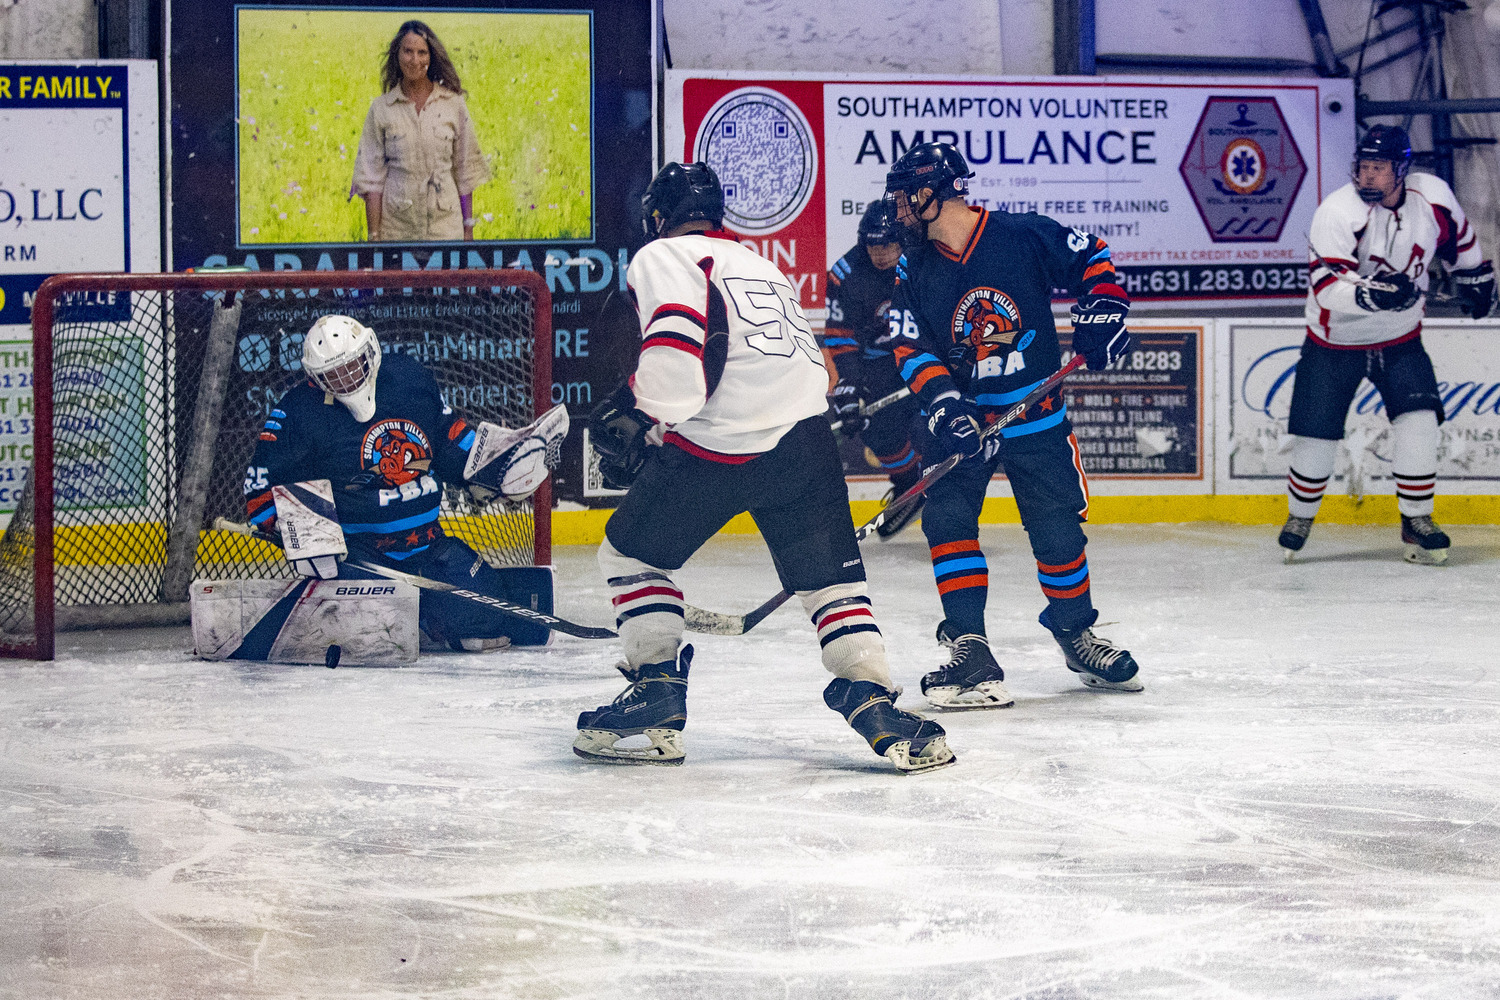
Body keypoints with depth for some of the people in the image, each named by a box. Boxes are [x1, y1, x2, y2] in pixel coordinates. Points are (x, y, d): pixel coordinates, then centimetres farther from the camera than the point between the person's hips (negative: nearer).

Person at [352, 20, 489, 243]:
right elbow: (372, 178, 3)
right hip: (397, 225, 0)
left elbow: (465, 173, 8)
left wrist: (468, 229, 5)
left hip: (444, 223, 0)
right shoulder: (381, 109, 4)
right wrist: (373, 235, -2)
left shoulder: (453, 104, 5)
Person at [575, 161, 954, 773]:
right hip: (804, 436, 6)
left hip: (718, 445, -6)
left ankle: (658, 694, 9)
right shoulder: (761, 267, 30)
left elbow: (678, 345, -14)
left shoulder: (664, 257, 5)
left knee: (631, 552, 14)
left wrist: (635, 416, -5)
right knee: (830, 577, 9)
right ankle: (873, 701, -7)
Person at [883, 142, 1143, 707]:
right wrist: (942, 402, -19)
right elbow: (911, 348, -4)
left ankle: (1075, 632, 25)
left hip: (1035, 413, -2)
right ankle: (969, 649, -11)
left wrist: (1101, 313, -14)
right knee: (947, 518, -14)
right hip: (962, 417, 2)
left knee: (1058, 527, 2)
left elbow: (1091, 258, 1)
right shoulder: (914, 270, -2)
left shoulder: (1025, 236, -11)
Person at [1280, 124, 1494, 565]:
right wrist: (1373, 293, -47)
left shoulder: (1432, 197, -11)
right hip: (1335, 342, -2)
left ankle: (1417, 521, 0)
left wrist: (1475, 276, 22)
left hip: (1400, 338, 2)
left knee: (1418, 420, -14)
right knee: (1316, 437, -2)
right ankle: (1300, 518, 23)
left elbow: (1456, 235, 13)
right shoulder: (1338, 212, -24)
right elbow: (1326, 288, -32)